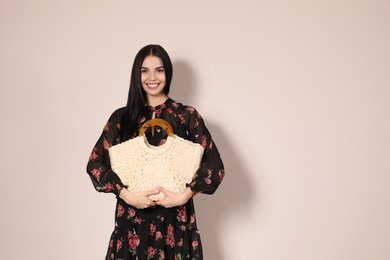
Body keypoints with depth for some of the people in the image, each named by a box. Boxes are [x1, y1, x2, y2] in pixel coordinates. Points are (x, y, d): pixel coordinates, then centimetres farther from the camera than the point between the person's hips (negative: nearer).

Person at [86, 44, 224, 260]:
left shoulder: (187, 116, 2)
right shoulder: (122, 118, 5)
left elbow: (214, 166, -4)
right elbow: (95, 163, -2)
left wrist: (184, 195, -16)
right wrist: (127, 195, -14)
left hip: (174, 220, -1)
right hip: (132, 220, 1)